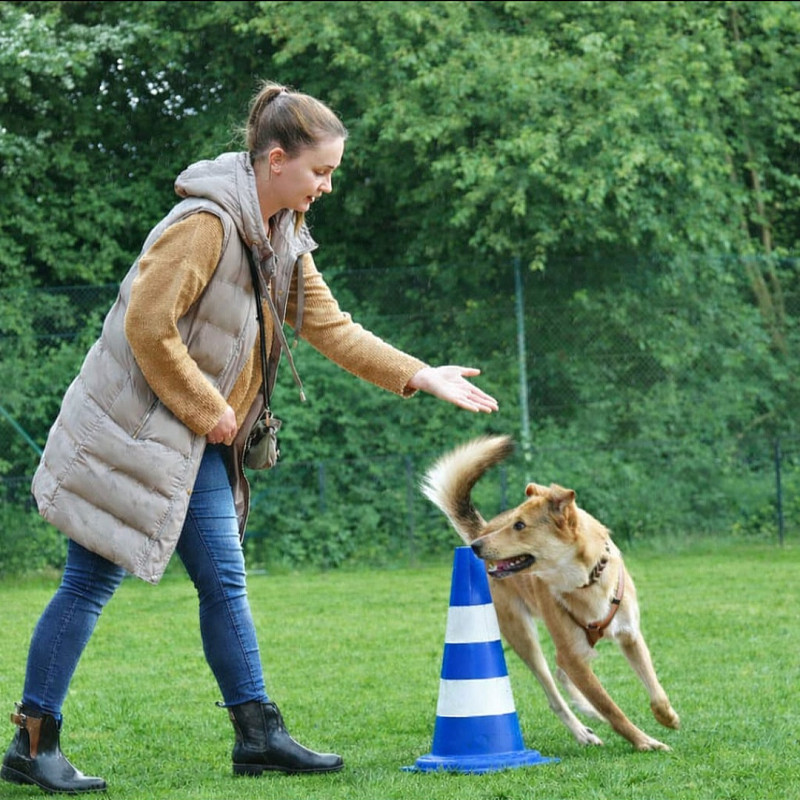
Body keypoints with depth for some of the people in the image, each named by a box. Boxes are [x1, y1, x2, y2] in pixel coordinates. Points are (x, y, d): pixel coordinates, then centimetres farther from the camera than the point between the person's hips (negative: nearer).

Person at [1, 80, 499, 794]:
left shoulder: (285, 238, 10)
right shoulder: (205, 223, -20)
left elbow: (331, 326, 14)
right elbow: (147, 327, -23)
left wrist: (420, 376, 7)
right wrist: (207, 411, -13)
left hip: (195, 442, 9)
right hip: (134, 431, -9)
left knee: (224, 582, 9)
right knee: (90, 583, -4)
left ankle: (259, 735, 14)